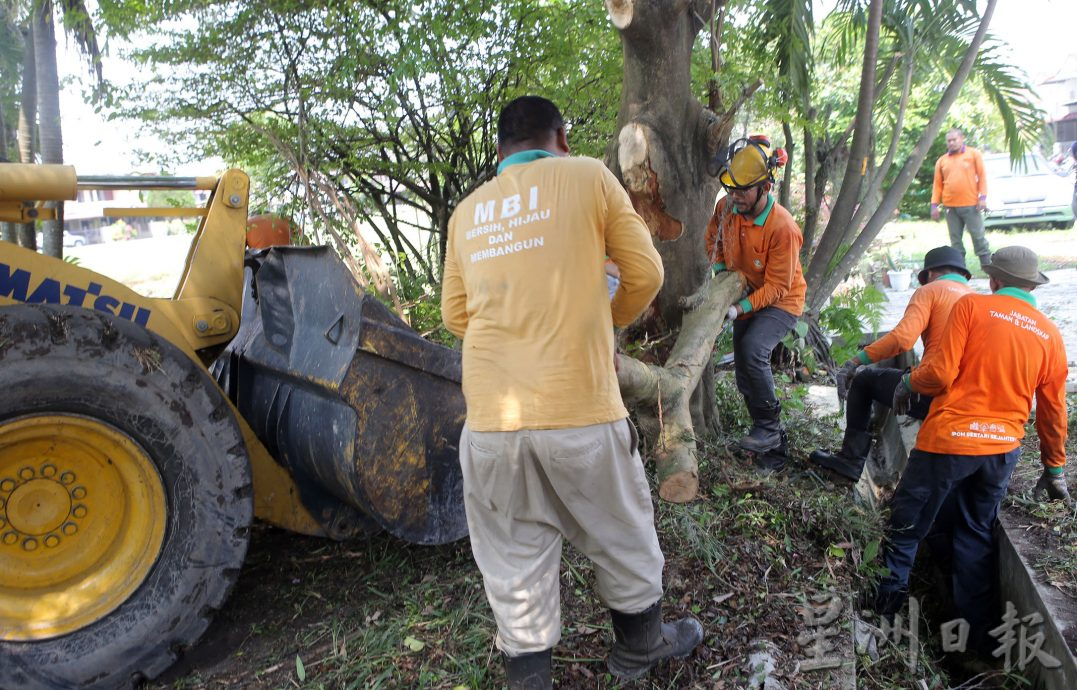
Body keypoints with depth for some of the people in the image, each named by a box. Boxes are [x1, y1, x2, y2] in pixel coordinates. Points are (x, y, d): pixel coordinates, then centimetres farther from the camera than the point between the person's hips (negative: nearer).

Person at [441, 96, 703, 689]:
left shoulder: (469, 210, 12)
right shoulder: (588, 176, 3)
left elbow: (455, 313, 15)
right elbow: (644, 273, 3)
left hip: (490, 417, 3)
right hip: (579, 410, -2)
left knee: (514, 563, 14)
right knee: (621, 536, 20)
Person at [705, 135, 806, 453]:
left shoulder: (783, 227, -31)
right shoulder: (726, 206, -13)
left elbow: (776, 286, -26)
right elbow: (713, 237, 10)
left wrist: (741, 308, -33)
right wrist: (721, 270, -3)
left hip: (781, 302, -7)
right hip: (746, 296, 7)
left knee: (753, 350, -29)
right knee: (743, 367, 10)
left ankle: (769, 428, -13)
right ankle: (766, 428, 29)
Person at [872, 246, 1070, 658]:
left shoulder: (972, 306, -7)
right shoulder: (1049, 334, 6)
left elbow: (940, 374, -14)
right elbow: (1053, 411, 11)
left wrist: (907, 384, 7)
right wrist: (1054, 468, 21)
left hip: (949, 439, -5)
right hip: (1003, 449, 5)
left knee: (907, 522, 11)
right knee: (977, 535, 18)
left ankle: (890, 592, 21)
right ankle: (978, 631, 25)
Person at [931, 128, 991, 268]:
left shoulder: (973, 154, 5)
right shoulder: (942, 160, 11)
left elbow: (982, 176, 2)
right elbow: (938, 184, 9)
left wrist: (983, 197, -7)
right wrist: (934, 205, 2)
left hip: (971, 205, -3)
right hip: (951, 207, 3)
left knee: (978, 237, 0)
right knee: (955, 239, 5)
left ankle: (987, 266, 8)